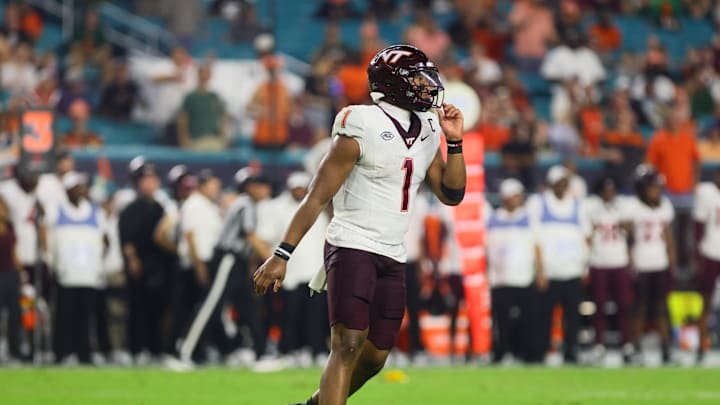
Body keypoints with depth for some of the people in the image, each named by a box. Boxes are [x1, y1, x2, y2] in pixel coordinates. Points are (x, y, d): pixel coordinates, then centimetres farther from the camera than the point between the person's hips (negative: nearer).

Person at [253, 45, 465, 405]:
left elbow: (451, 195, 13)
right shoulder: (363, 130, -12)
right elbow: (317, 197, -11)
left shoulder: (427, 132, 10)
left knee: (374, 358, 8)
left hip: (391, 257, 7)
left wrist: (454, 142, 0)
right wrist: (282, 254, -15)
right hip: (353, 247, -7)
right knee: (348, 346, -20)